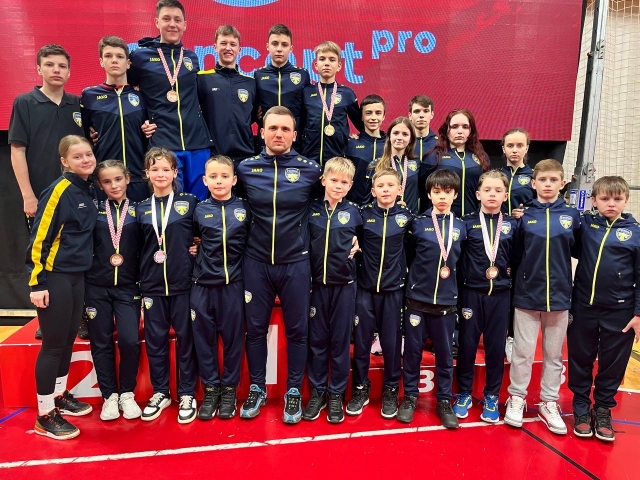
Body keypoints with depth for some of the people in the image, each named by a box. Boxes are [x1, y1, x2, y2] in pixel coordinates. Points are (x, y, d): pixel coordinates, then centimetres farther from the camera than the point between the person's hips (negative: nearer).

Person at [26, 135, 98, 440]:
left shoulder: (86, 191, 10)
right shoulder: (59, 190, -14)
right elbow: (39, 237, -17)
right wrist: (36, 282, -18)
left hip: (77, 276, 8)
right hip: (54, 277, -8)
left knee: (68, 340, 16)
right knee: (54, 344, 0)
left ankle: (60, 396, 34)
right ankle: (45, 415, 13)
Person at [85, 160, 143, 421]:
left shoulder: (138, 210, 3)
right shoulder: (94, 210, 4)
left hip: (128, 286, -1)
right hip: (96, 286, 1)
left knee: (129, 340, -8)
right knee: (101, 342, 6)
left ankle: (127, 394, 13)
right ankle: (109, 395, 22)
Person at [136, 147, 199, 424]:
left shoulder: (189, 203, 0)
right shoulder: (141, 209, 7)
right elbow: (137, 250, 10)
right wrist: (138, 284, 9)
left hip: (183, 282, -2)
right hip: (152, 285, 3)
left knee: (186, 337, 5)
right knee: (155, 340, 9)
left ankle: (187, 394, 18)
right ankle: (160, 392, 25)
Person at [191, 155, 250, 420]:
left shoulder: (244, 208, 1)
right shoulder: (199, 210, 4)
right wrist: (196, 250, 1)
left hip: (233, 283, -1)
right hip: (203, 283, 1)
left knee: (233, 336, 7)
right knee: (204, 337, 7)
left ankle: (229, 388, 23)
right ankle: (210, 388, 22)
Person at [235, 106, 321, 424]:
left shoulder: (309, 170, -3)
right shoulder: (246, 169, 0)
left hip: (295, 263, -1)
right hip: (256, 262, 1)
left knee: (297, 329, 8)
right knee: (255, 328, 10)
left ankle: (294, 391, 26)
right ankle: (257, 388, 29)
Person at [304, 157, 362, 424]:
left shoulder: (354, 212, 1)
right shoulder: (311, 210, 2)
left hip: (344, 284, -1)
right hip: (317, 283, 1)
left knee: (341, 340, 7)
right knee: (317, 339, 8)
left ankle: (336, 394, 21)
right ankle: (317, 392, 23)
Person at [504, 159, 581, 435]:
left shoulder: (571, 216, 1)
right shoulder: (525, 216, -2)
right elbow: (515, 255, 1)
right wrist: (517, 279, -6)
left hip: (559, 295, 1)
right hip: (527, 295, -1)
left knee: (554, 354, 13)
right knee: (522, 351, 8)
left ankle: (549, 402, 27)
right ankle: (516, 398, 25)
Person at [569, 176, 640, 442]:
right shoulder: (584, 225, -2)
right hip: (583, 308, 1)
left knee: (613, 364, 11)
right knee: (580, 361, 11)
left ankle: (603, 409, 29)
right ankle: (581, 407, 28)